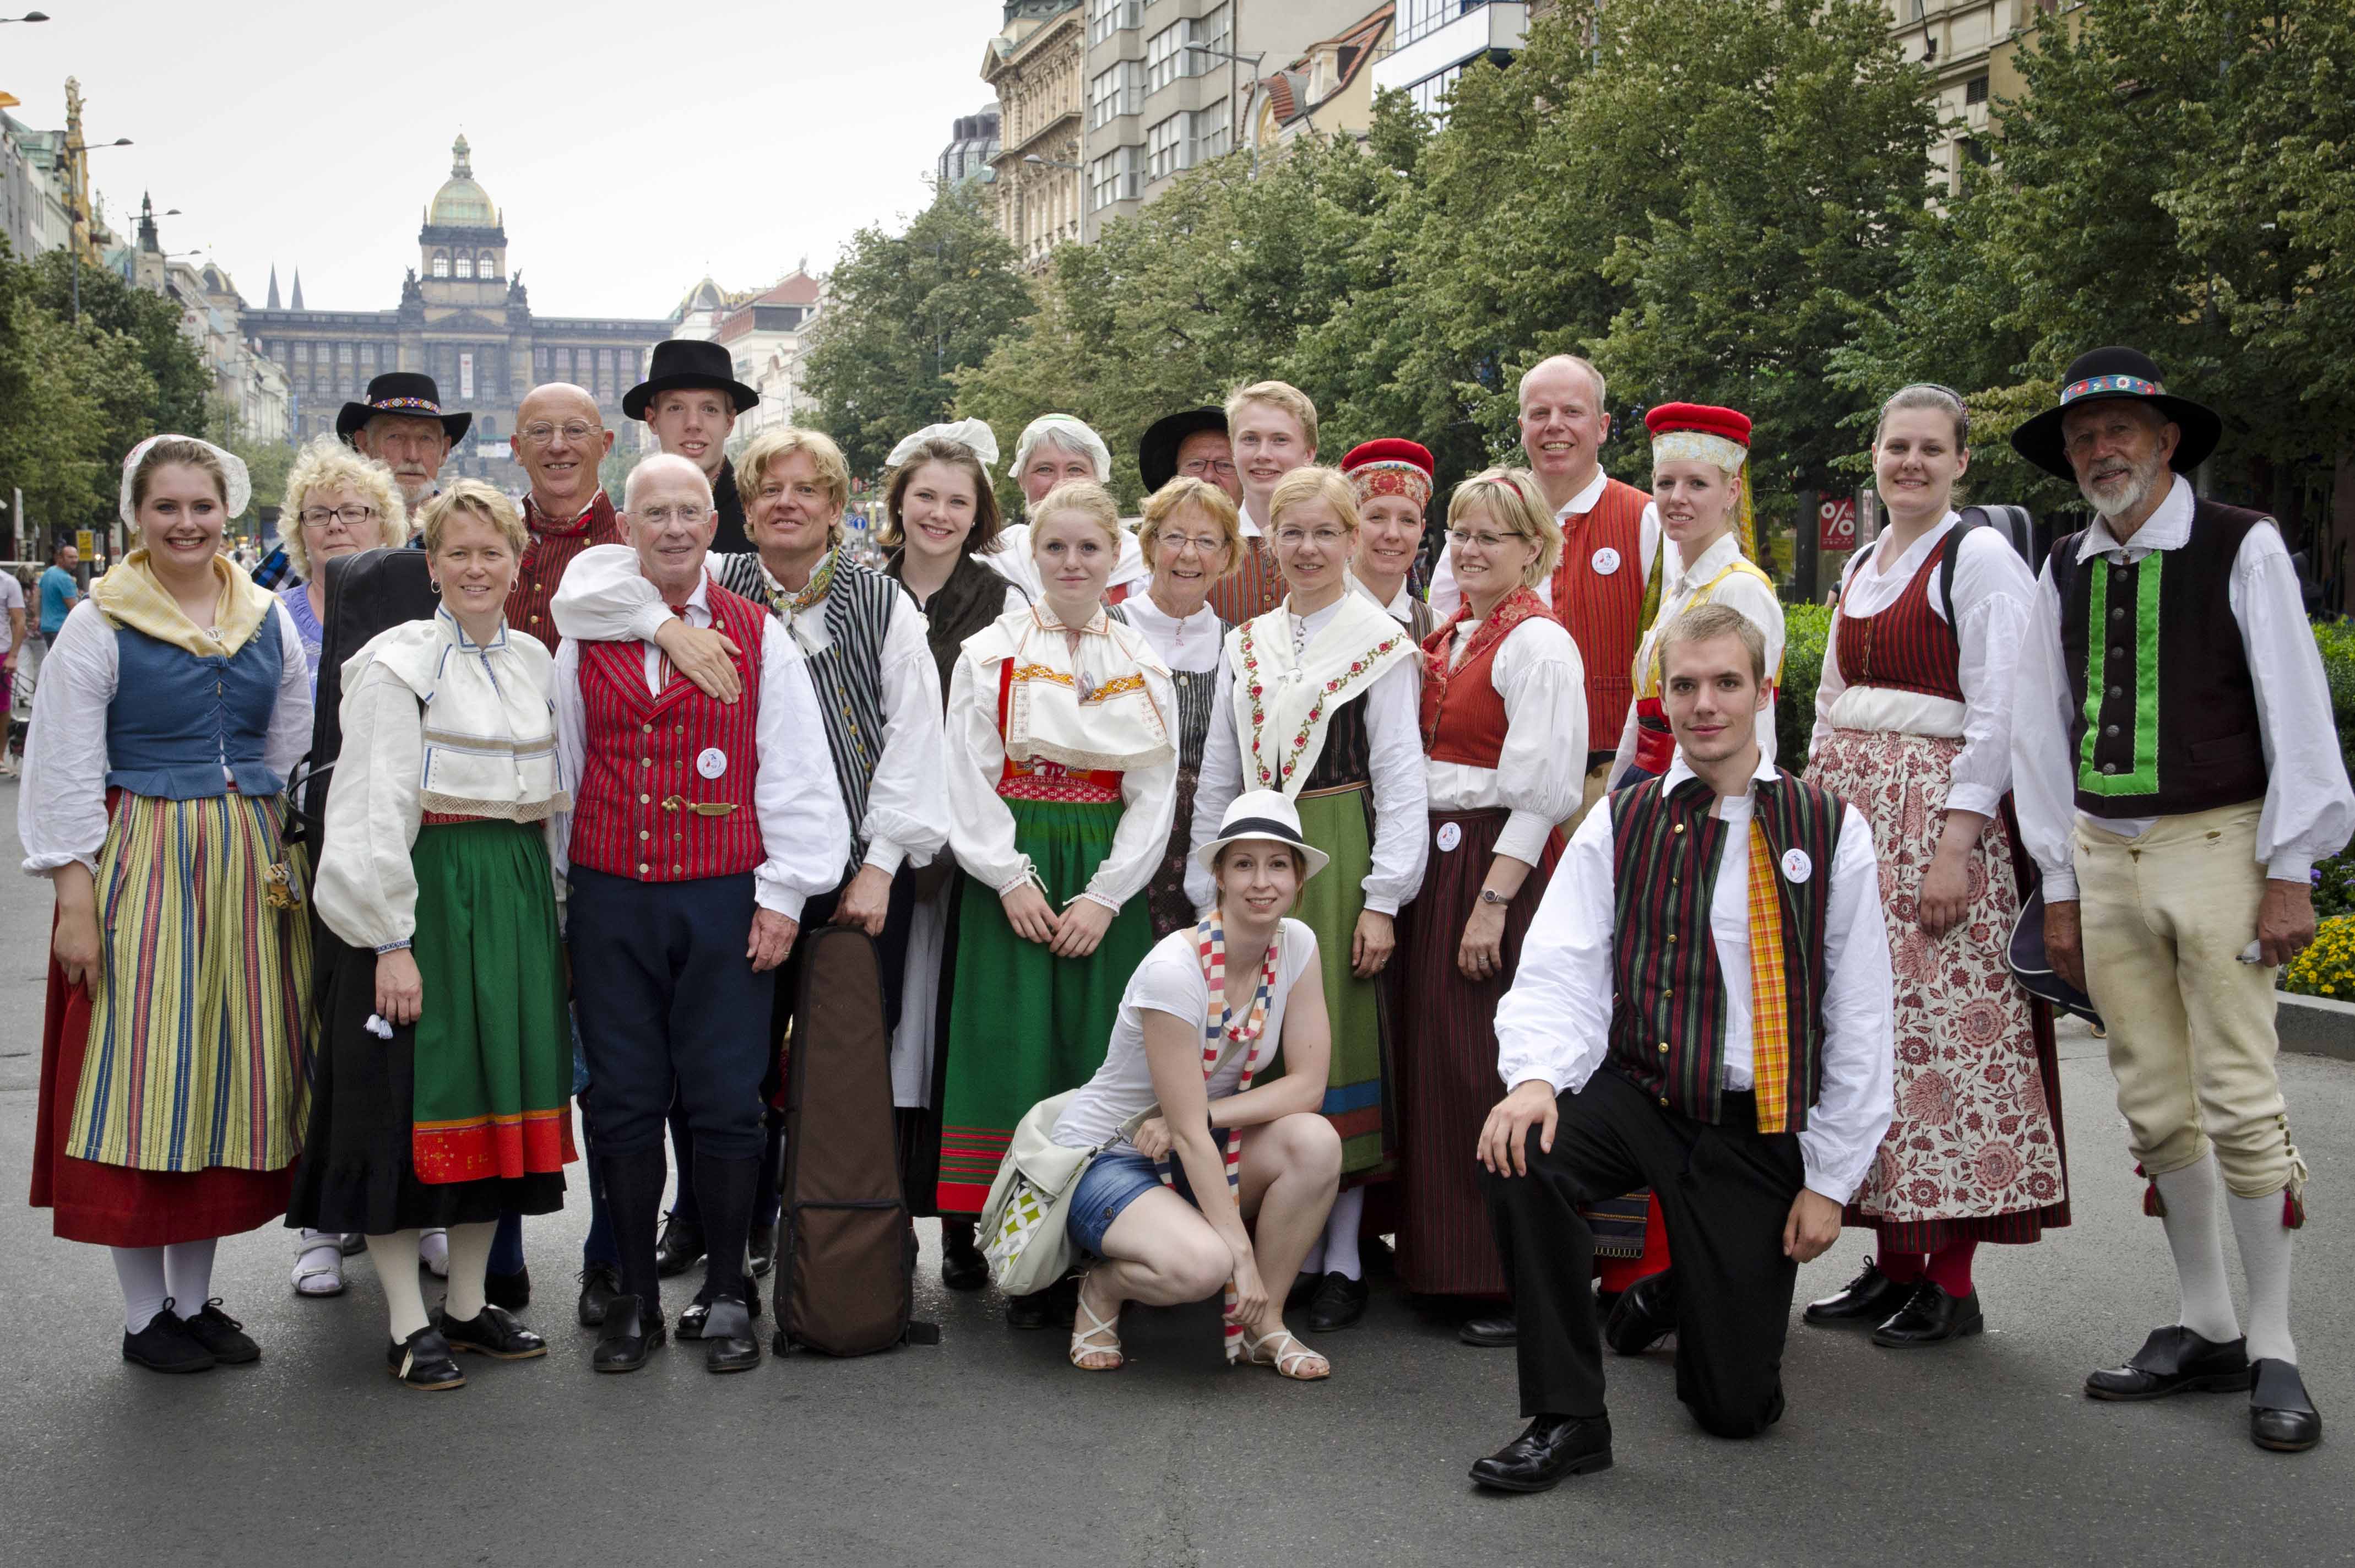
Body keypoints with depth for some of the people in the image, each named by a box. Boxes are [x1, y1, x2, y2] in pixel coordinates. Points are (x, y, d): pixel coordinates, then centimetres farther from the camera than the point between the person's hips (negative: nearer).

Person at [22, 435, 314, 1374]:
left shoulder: (268, 620, 9)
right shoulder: (99, 625, -3)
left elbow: (296, 757, 14)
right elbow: (64, 774, -5)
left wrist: (294, 870, 8)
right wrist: (75, 900, -11)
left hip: (250, 871, 4)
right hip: (140, 865, -4)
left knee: (232, 1074, 8)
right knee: (143, 1079, -1)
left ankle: (196, 1296, 21)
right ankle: (144, 1313, 11)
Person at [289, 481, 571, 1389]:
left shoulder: (535, 661, 11)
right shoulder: (398, 664, -7)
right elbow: (376, 809, -12)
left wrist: (553, 916, 12)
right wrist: (391, 940, -17)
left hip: (518, 893, 6)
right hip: (426, 892, -6)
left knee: (502, 1089, 9)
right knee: (413, 1096, -3)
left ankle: (469, 1304, 20)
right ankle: (409, 1324, 6)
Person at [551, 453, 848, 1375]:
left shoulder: (760, 640, 4)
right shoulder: (585, 643, 10)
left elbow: (796, 776, 3)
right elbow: (559, 773, 15)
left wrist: (783, 893, -3)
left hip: (722, 901, -2)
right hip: (609, 902, 2)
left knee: (725, 1102, 0)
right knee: (622, 1103, 4)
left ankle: (726, 1296, 14)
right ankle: (635, 1298, 16)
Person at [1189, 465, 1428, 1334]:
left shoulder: (1380, 643, -1)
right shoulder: (1247, 644, 13)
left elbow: (1401, 775, -5)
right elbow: (1219, 775, 15)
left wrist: (1384, 897, -11)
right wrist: (1208, 889, 11)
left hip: (1341, 863, -4)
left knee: (1339, 1043, -3)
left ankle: (1342, 1260, 6)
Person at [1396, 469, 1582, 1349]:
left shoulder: (1539, 644, -10)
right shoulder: (1448, 639, 15)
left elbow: (1536, 790, -15)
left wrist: (1493, 899, -19)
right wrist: (1414, 880, 8)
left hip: (1502, 866, -8)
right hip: (1432, 863, 8)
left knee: (1492, 1070, -6)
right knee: (1434, 1062, 11)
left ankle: (1519, 1284, 2)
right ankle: (1447, 1266, 21)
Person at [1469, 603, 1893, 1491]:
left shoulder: (1830, 832, 0)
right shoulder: (1618, 826, 3)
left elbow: (1860, 1018, 2)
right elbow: (1559, 974, -6)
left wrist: (1830, 1178, -1)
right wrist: (1535, 1077, -27)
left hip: (1759, 1126, 0)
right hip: (1635, 1094, 1)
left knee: (1736, 1407, 0)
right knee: (1517, 1153, -33)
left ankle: (1699, 1290, 38)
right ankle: (1565, 1420, -15)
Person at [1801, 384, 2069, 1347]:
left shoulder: (1982, 559, -4)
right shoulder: (1861, 566, 18)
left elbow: (1996, 717, -11)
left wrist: (1957, 843, -18)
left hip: (1938, 810, -7)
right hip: (1851, 811, 7)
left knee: (1944, 1032, -8)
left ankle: (1951, 1280, -1)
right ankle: (1892, 1260, 13)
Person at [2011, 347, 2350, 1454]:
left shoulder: (2241, 549, -4)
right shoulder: (2064, 573, 9)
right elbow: (2042, 731, 11)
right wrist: (2059, 889, 9)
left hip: (2215, 844, -4)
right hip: (2104, 853, 5)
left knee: (2241, 1103, -6)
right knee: (2155, 1107, 8)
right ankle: (2202, 1329, 20)